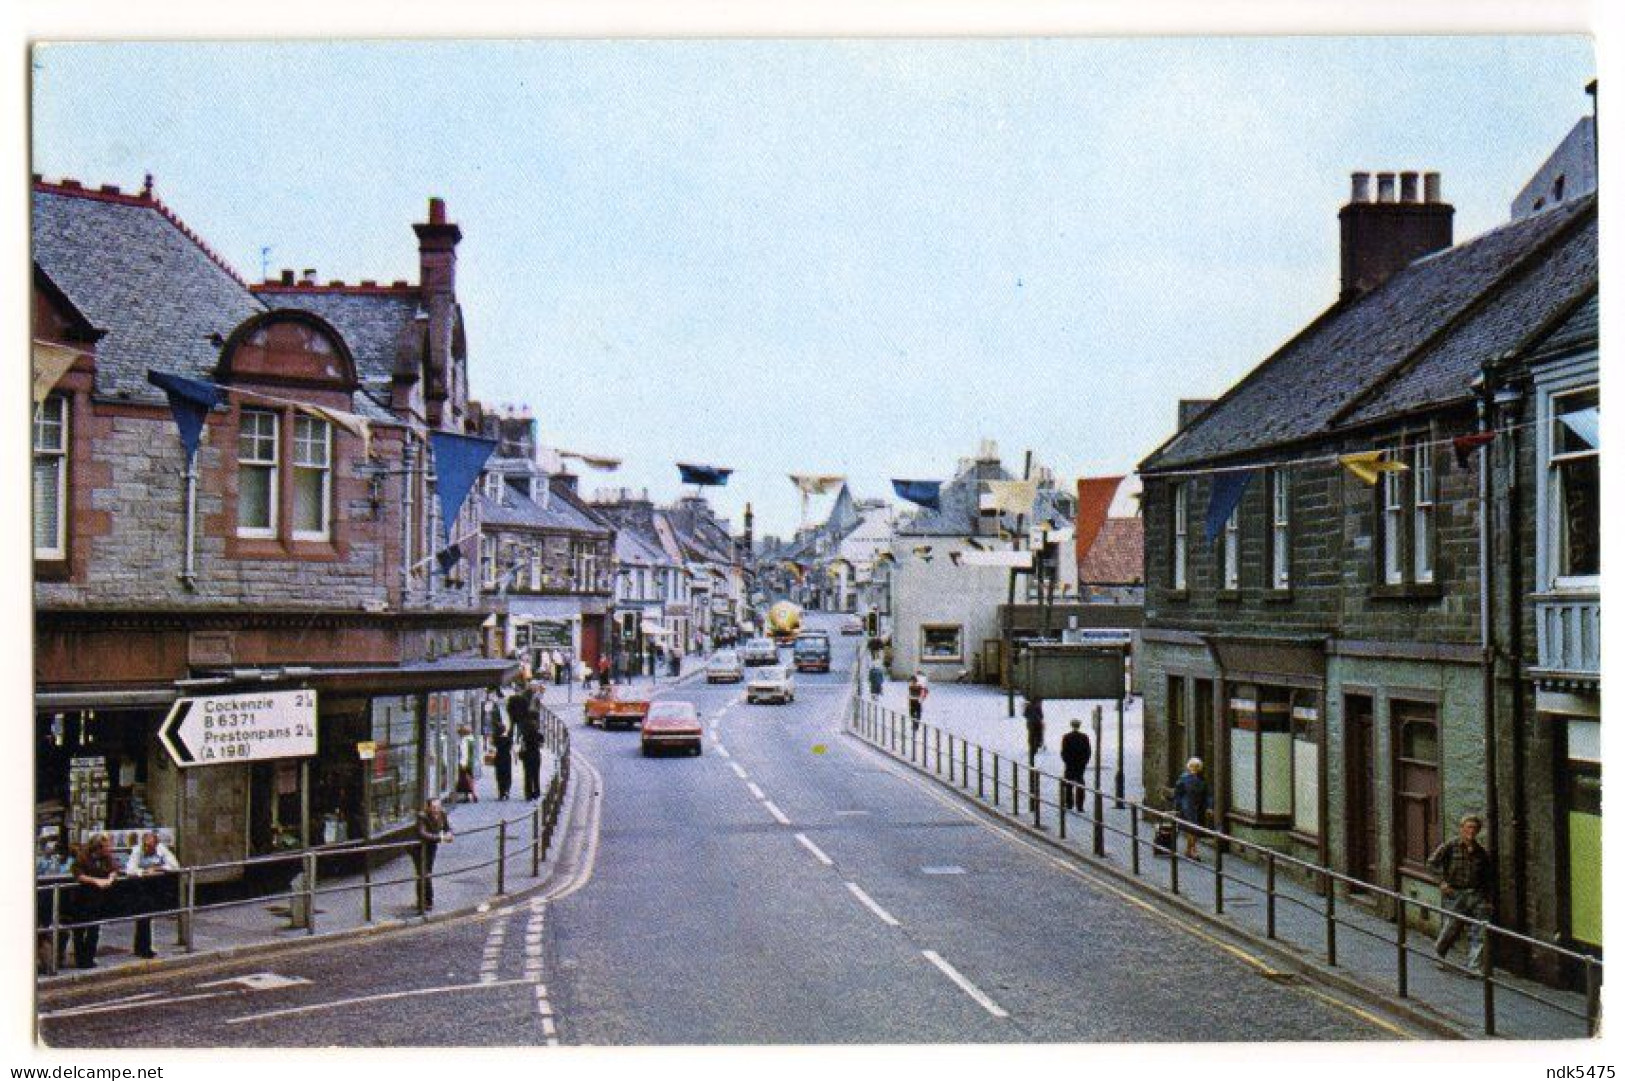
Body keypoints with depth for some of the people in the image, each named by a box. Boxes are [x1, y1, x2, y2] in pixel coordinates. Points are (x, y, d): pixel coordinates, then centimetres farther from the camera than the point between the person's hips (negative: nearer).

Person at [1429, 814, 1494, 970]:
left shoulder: (1482, 852, 8)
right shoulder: (1450, 847, -2)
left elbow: (1489, 878, 14)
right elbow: (1432, 862, -4)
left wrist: (1489, 899, 9)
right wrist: (1443, 881, -10)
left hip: (1477, 895, 3)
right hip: (1455, 894, -3)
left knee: (1478, 933, -5)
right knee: (1451, 930, 1)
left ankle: (1473, 967, 0)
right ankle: (1437, 955, 27)